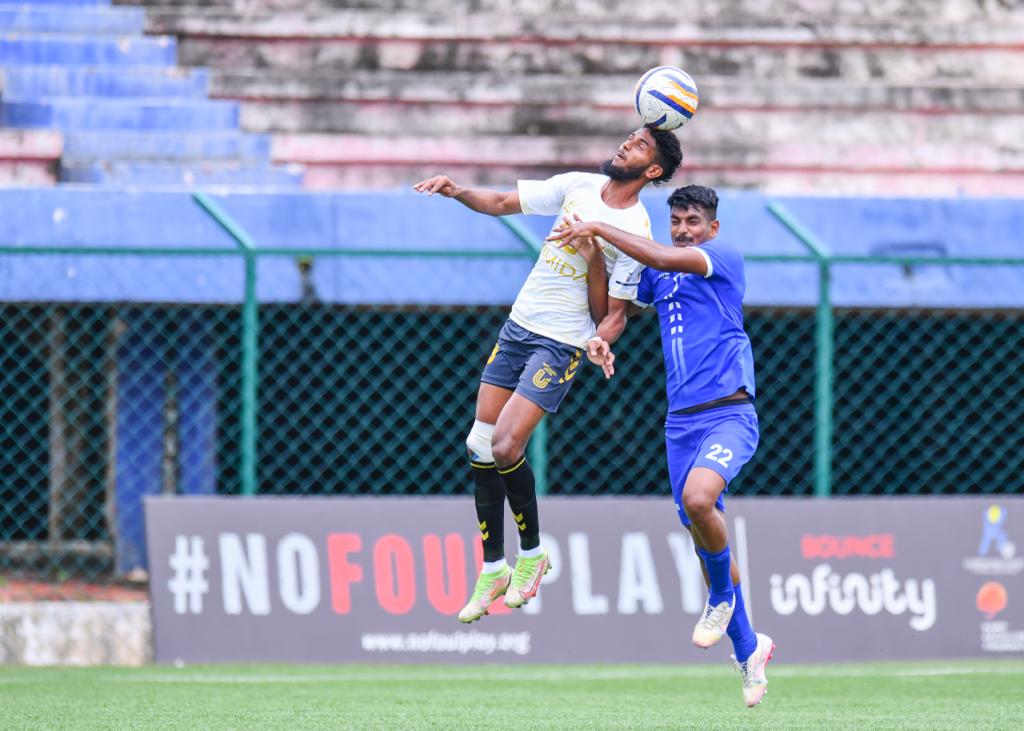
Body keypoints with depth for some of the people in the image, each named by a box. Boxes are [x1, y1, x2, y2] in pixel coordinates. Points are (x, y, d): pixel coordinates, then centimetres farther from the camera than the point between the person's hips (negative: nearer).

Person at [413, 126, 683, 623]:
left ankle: (532, 554, 5)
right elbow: (503, 204, 13)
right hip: (518, 326, 6)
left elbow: (614, 313, -9)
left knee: (505, 447, -18)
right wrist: (455, 191, -4)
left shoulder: (634, 230, -13)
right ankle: (492, 572, 14)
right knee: (479, 447, 3)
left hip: (562, 345, -6)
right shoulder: (578, 186, 3)